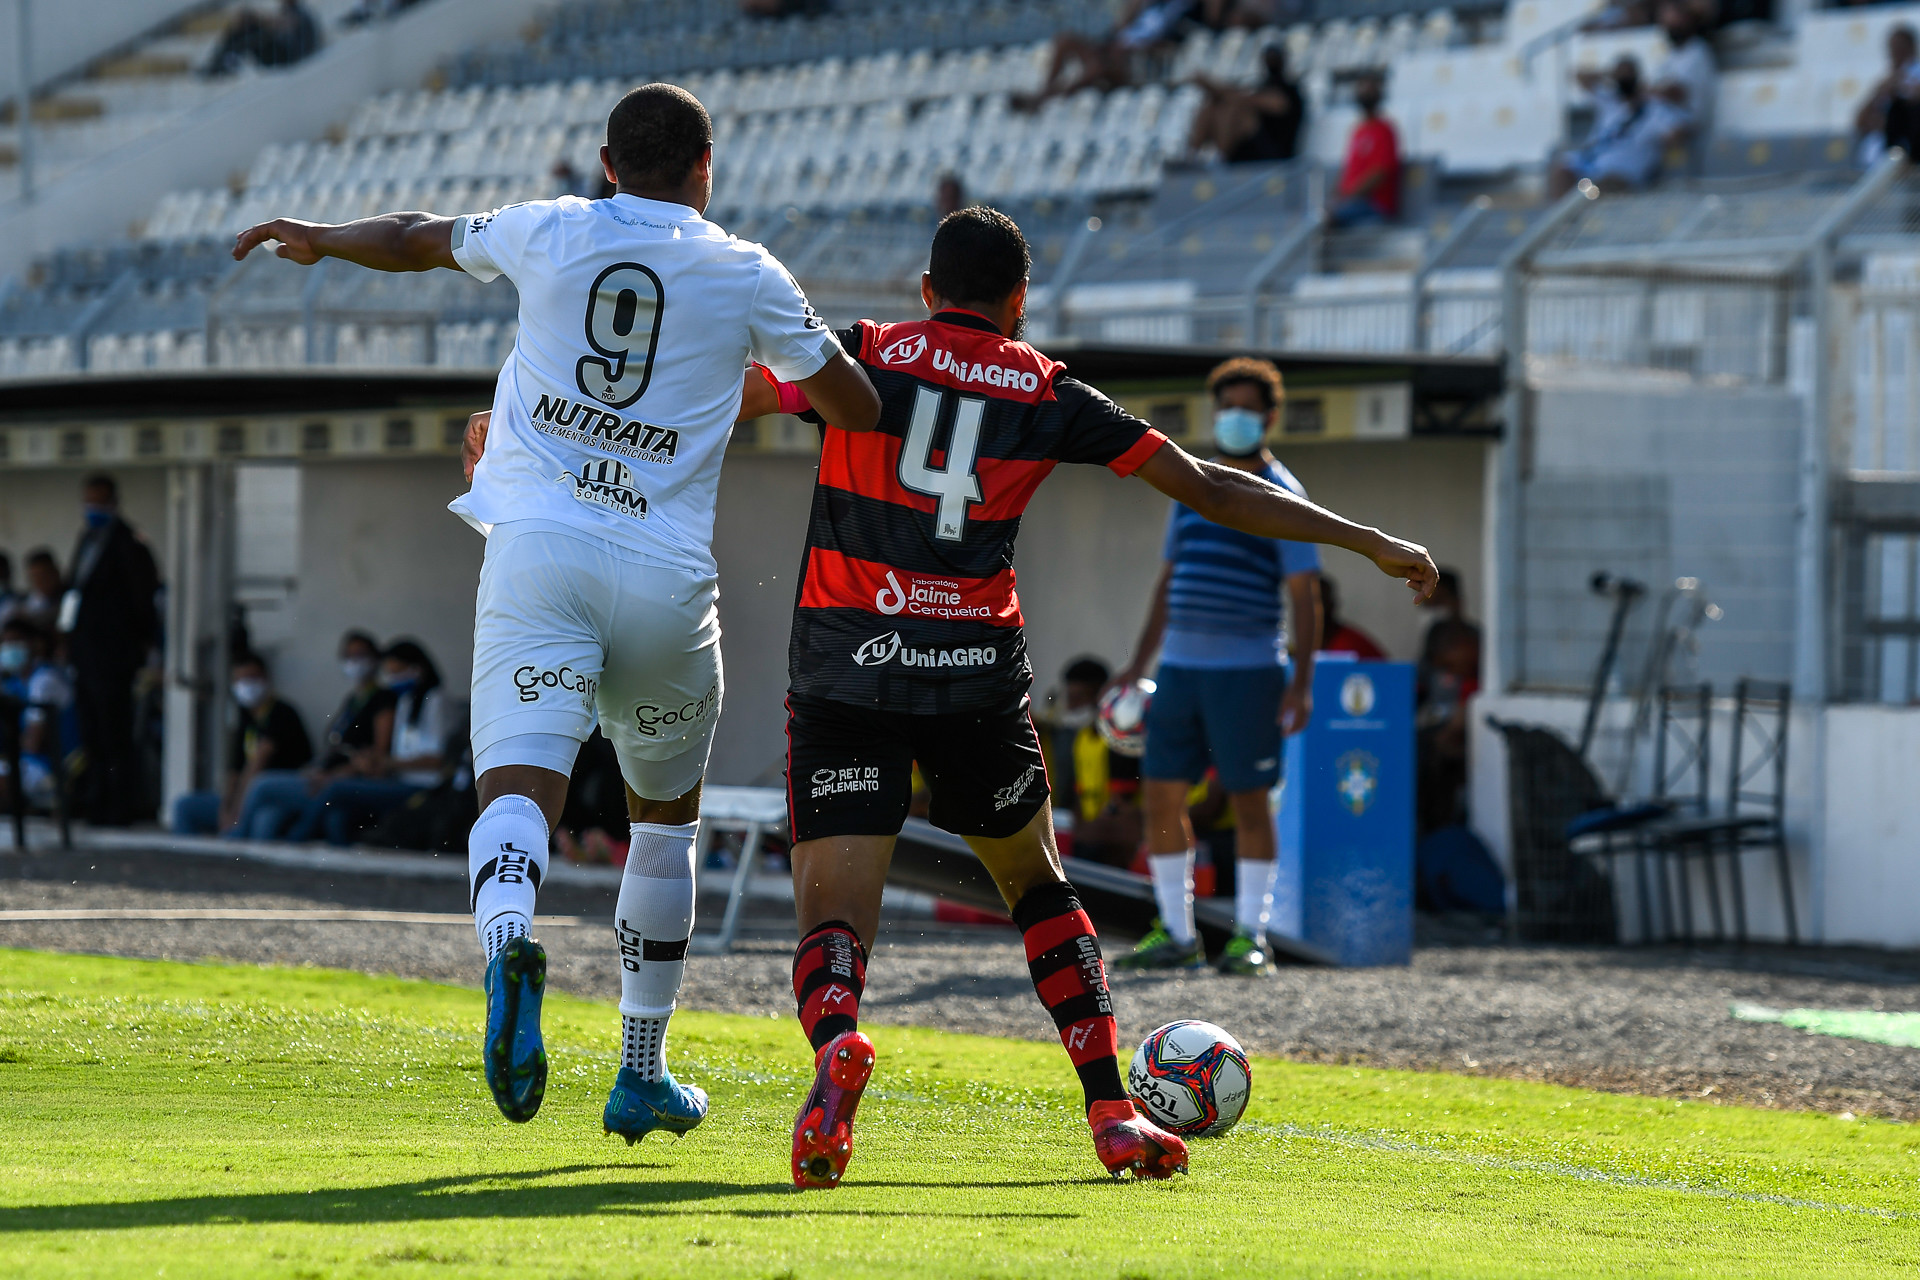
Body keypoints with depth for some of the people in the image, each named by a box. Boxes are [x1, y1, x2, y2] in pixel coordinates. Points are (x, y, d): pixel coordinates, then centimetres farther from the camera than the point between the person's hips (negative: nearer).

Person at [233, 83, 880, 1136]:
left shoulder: (550, 231, 9)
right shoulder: (749, 276, 6)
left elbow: (420, 239, 26)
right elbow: (856, 406, 14)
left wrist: (318, 240, 45)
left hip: (538, 549, 0)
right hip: (667, 576, 0)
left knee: (518, 784, -13)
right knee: (665, 812, 19)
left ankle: (508, 945, -47)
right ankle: (642, 1076, 23)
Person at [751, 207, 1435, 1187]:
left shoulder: (860, 355, 6)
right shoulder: (1049, 395, 9)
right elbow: (1210, 491, 9)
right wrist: (1369, 542, 15)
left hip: (843, 668, -1)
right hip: (978, 675, 1)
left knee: (832, 919, -3)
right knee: (1036, 885, 24)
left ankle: (834, 1041, -37)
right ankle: (1113, 1114, 17)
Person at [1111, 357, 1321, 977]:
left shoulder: (1281, 497, -1)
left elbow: (1305, 598, -5)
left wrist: (1301, 681, -13)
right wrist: (1139, 663, 16)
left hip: (1248, 670, -6)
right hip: (1180, 666, 6)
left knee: (1248, 799, -3)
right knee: (1161, 794, 3)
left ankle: (1252, 936, 3)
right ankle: (1177, 935, 10)